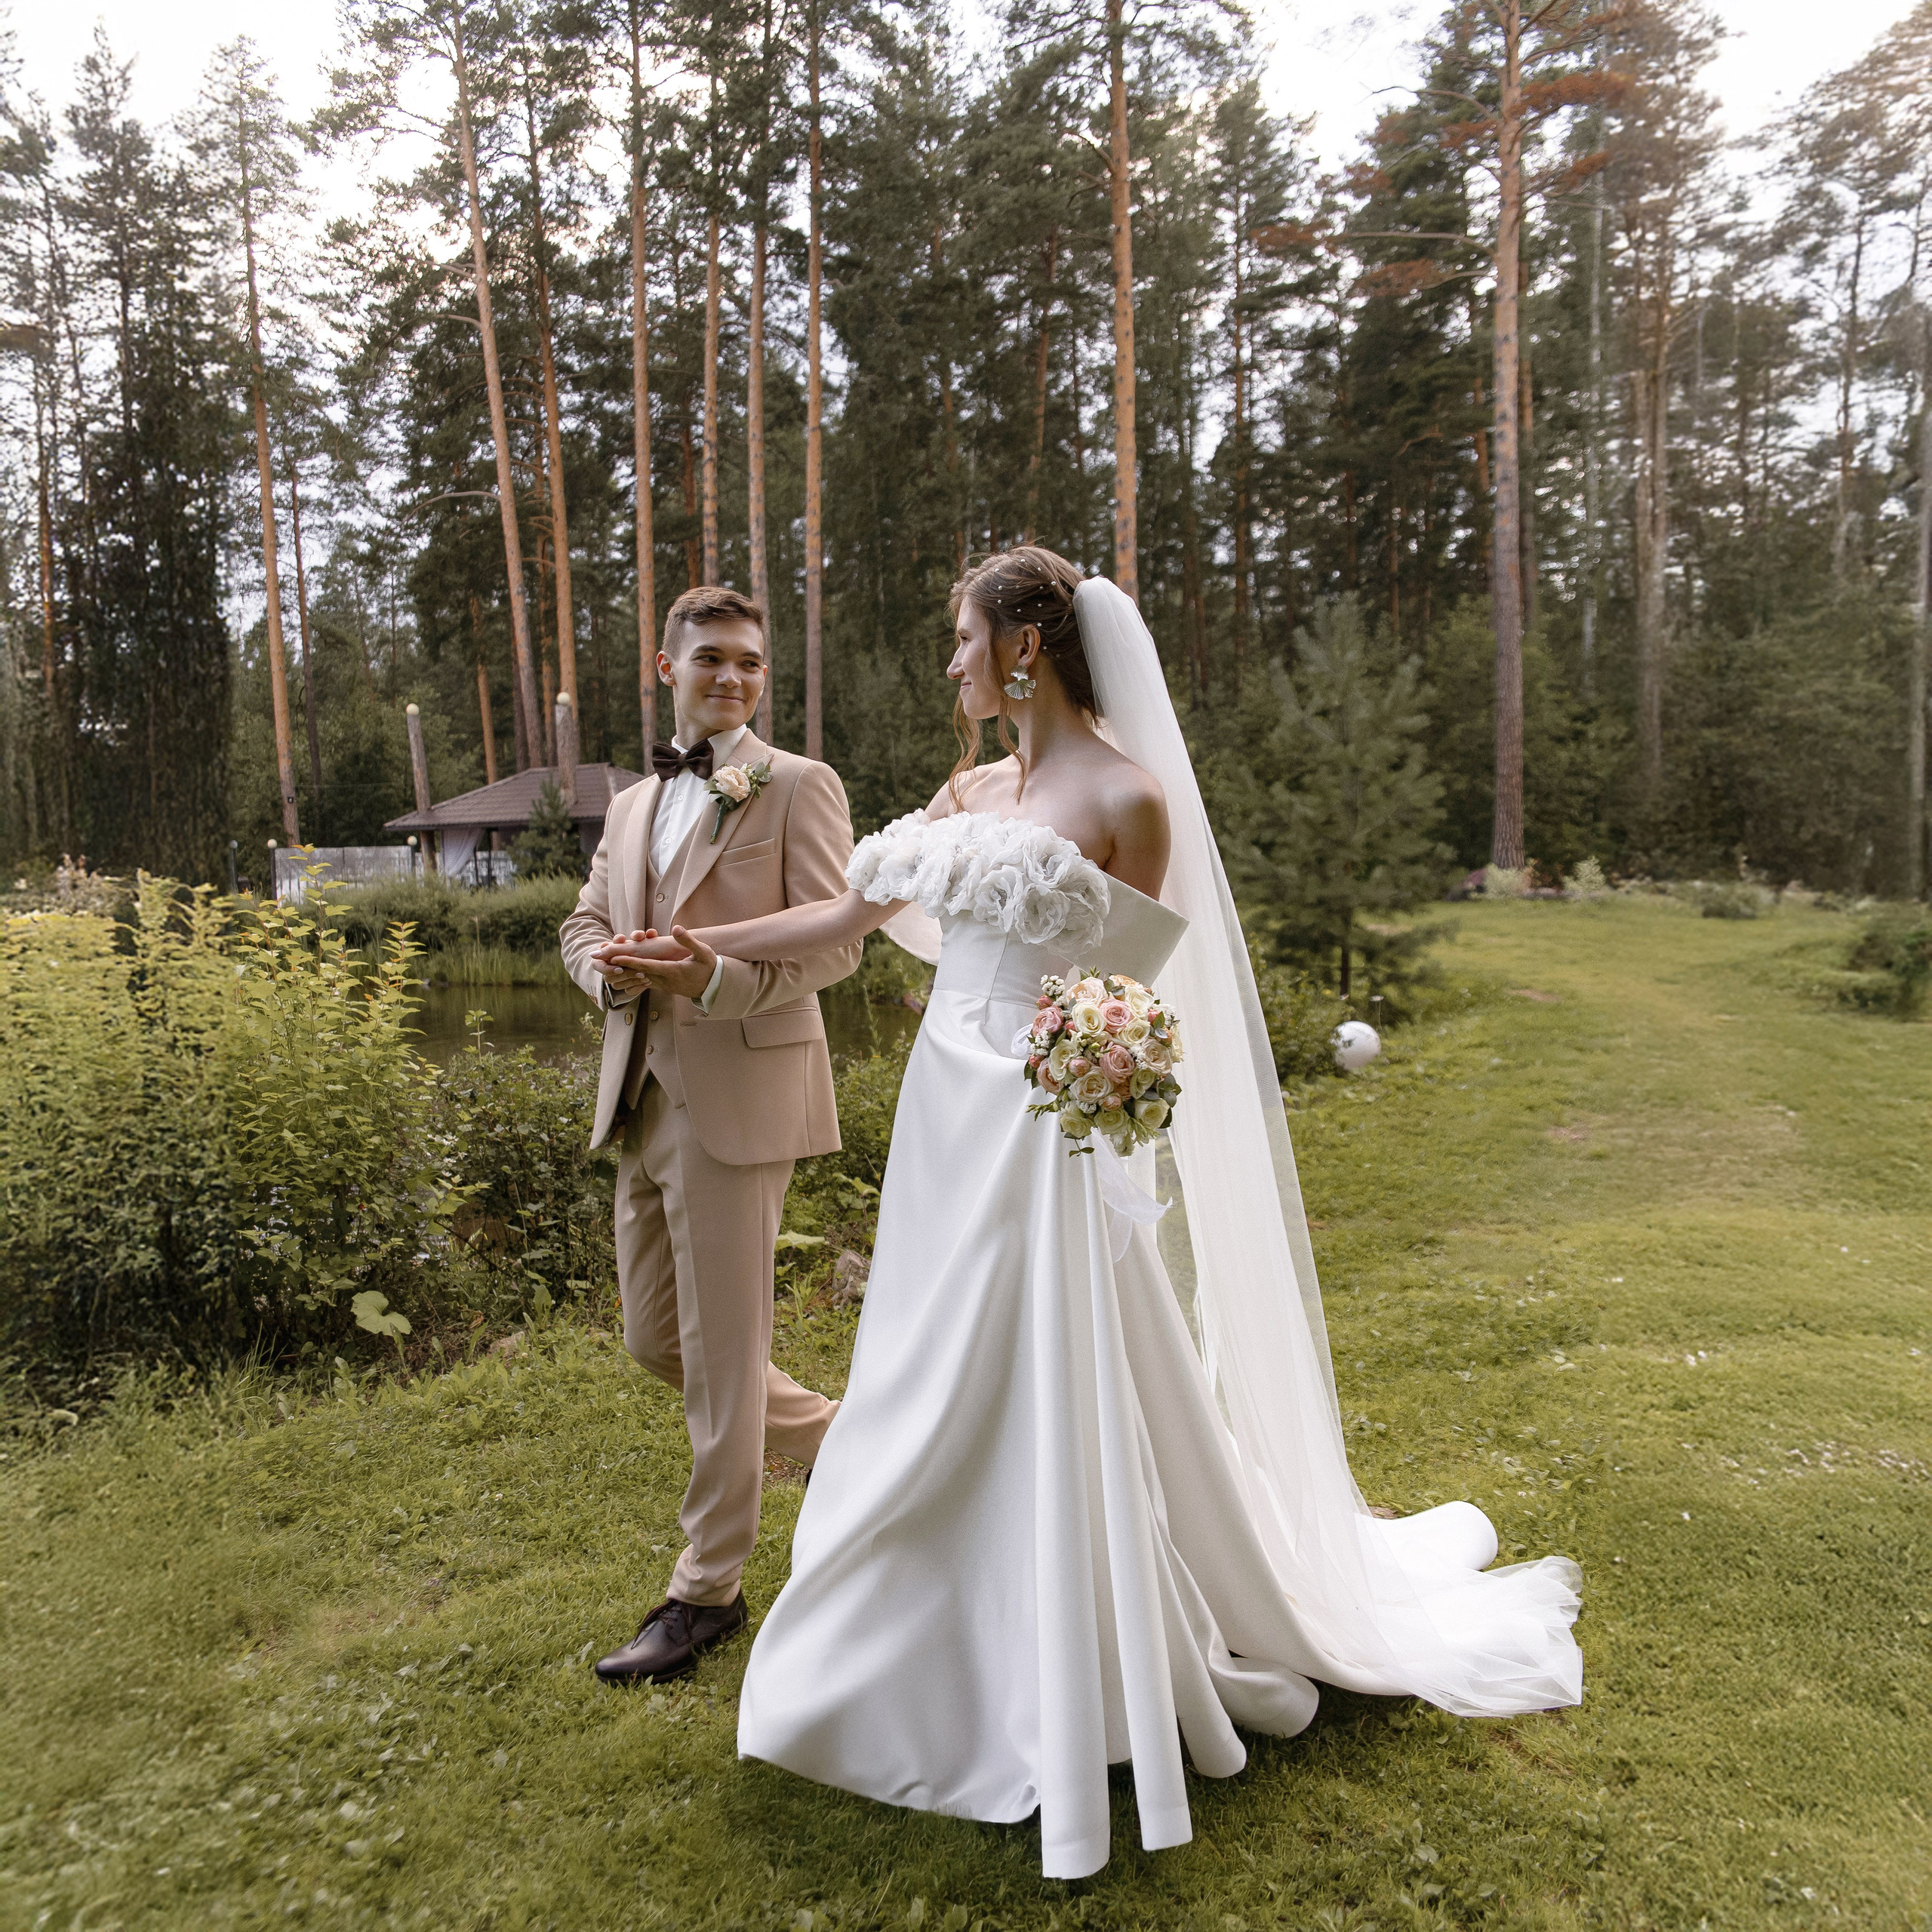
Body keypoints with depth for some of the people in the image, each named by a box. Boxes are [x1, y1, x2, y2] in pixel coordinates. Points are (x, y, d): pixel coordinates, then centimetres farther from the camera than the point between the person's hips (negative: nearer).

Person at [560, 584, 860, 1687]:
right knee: (656, 1339, 15)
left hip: (741, 1093, -7)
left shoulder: (800, 787, -3)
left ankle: (707, 1591, 17)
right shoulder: (633, 805, 19)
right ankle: (840, 1441, 35)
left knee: (721, 1351, 0)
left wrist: (706, 973, -24)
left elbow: (833, 944, -11)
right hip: (645, 1095, 8)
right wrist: (610, 969, -4)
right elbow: (585, 924, 19)